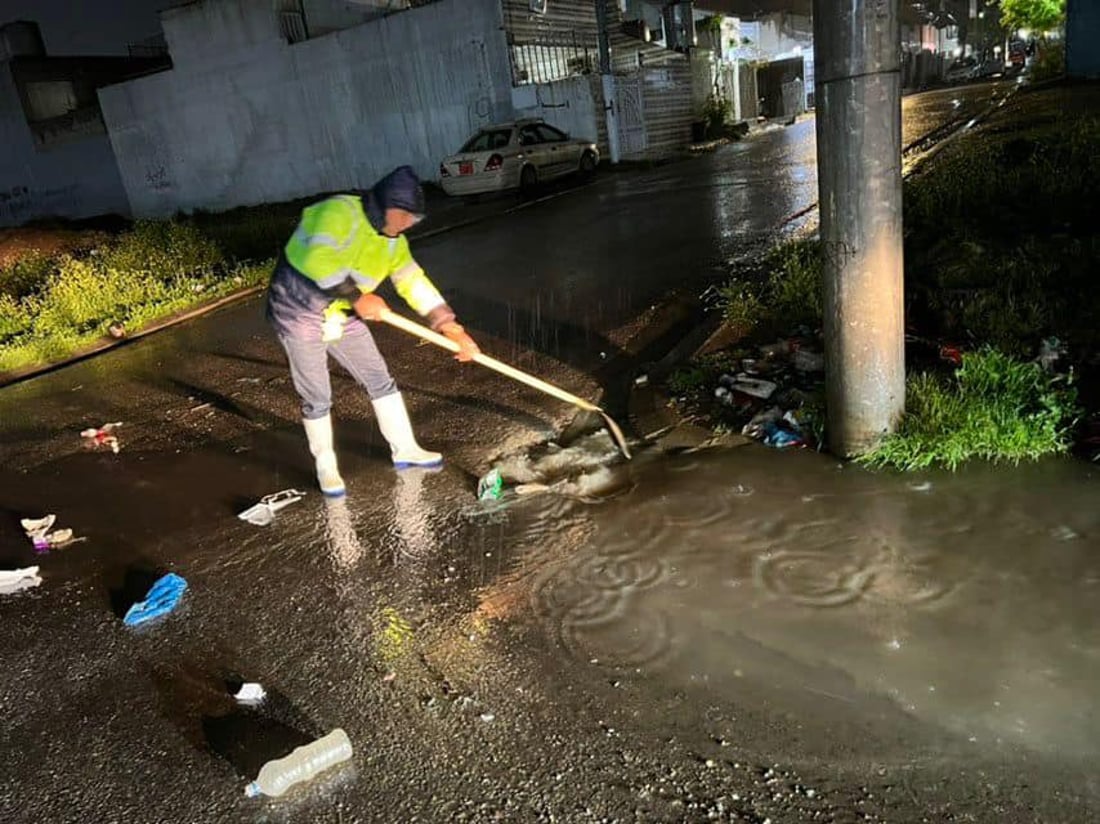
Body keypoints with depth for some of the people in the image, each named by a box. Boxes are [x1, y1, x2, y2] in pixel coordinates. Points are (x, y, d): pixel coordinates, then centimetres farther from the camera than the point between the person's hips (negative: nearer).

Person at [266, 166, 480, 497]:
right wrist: (357, 297, -27)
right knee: (317, 398, 0)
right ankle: (325, 467, 20)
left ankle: (404, 449, 24)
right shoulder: (341, 212, -23)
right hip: (298, 311, -7)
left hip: (340, 315, 8)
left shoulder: (393, 241, 2)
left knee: (380, 380, 9)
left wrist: (450, 327, -6)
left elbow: (414, 283, 2)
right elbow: (319, 261, -35)